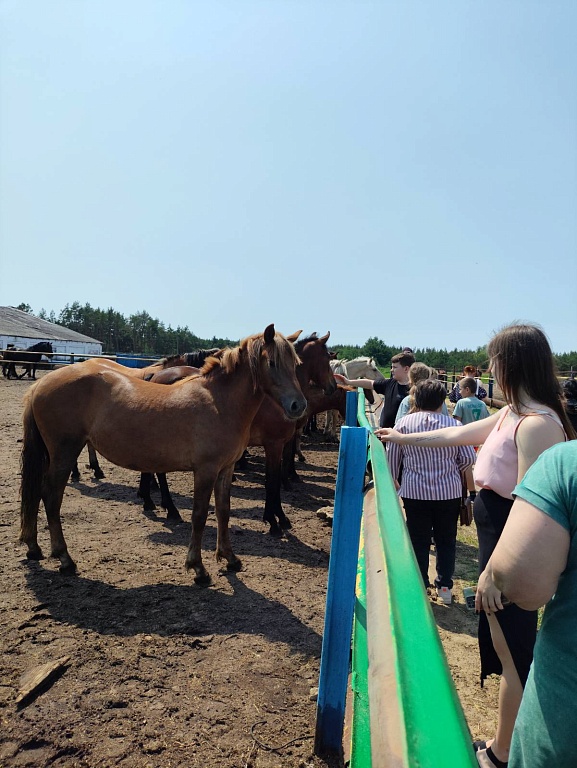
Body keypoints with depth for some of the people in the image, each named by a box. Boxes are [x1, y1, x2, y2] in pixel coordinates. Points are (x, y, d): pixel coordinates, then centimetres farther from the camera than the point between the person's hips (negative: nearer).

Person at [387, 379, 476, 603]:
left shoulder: (404, 423, -6)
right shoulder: (453, 424, -7)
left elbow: (392, 459, 1)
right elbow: (468, 458, -2)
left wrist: (392, 481, 17)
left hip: (414, 492, 0)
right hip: (449, 492, 0)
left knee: (418, 541, 13)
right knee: (446, 540, 17)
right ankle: (445, 586, 25)